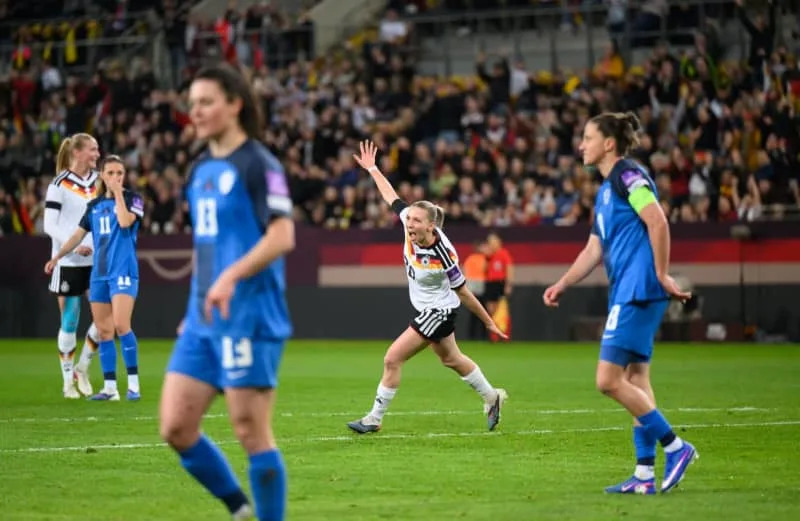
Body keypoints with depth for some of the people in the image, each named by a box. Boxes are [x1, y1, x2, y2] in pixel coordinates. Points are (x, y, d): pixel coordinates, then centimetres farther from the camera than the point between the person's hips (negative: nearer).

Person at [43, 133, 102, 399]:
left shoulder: (99, 182, 9)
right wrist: (74, 245, -20)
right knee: (69, 320, 0)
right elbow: (49, 225, -9)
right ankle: (68, 379, 10)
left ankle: (82, 366, 15)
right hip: (68, 263, -5)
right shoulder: (59, 185, -6)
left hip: (96, 260, 5)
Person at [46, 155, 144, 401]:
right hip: (99, 274, 5)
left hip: (123, 272, -5)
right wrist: (57, 256, 8)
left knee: (121, 325, -18)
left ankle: (133, 383, -11)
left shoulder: (133, 199, -1)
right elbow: (78, 234, 16)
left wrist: (118, 193, -13)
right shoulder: (94, 205, 14)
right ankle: (110, 387, 10)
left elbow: (125, 221, -19)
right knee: (104, 331, 5)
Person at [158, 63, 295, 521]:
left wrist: (231, 277, -26)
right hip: (203, 322, 8)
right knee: (176, 428, 3)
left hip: (249, 319, -8)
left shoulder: (258, 165, -9)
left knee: (251, 432, -5)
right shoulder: (201, 170, 15)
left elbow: (282, 236, -17)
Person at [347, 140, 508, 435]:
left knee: (393, 359, -10)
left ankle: (374, 418, 1)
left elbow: (463, 293, -20)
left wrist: (488, 322, -10)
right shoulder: (411, 228, -16)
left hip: (438, 311, -8)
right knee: (451, 359, 25)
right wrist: (372, 169, 2)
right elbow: (392, 197, -2)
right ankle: (492, 397, 44)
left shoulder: (443, 255, -31)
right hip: (426, 309, 8)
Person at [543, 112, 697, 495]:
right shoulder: (605, 191, 21)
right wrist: (562, 284, 15)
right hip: (626, 295, 10)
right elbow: (594, 250, 24)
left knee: (609, 380, -12)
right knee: (636, 380, 10)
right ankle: (644, 475, 12)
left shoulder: (628, 176, -9)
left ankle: (675, 447, -5)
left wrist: (662, 275, -18)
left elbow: (658, 222, -18)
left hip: (639, 292, -10)